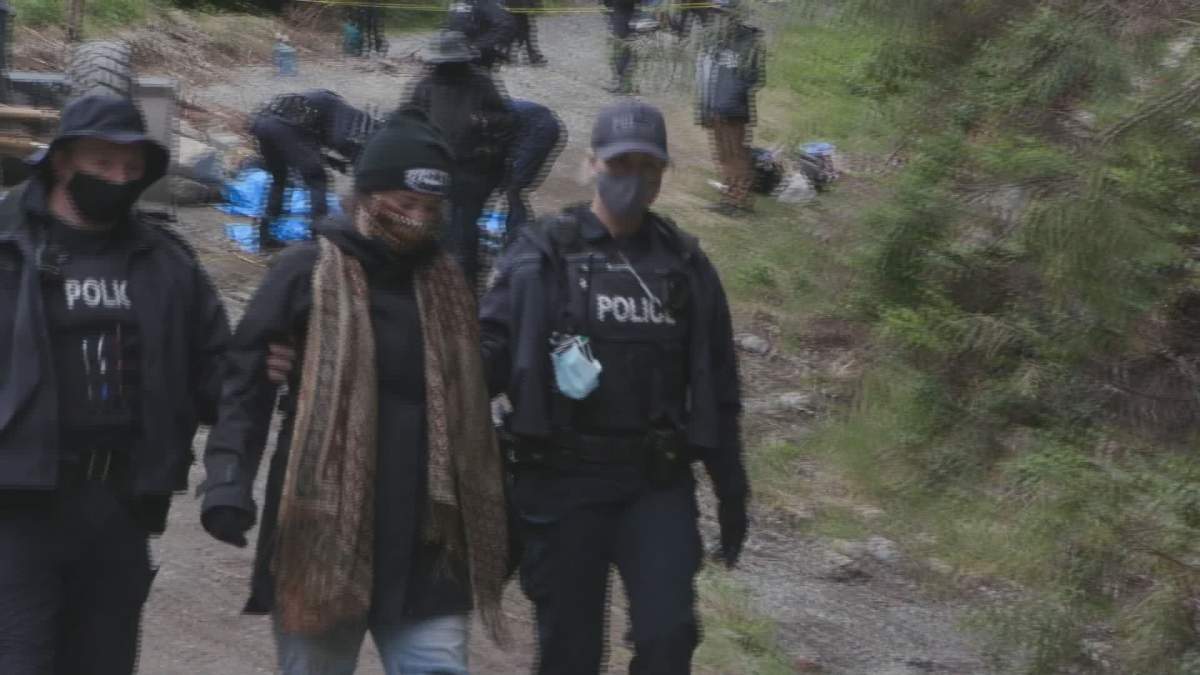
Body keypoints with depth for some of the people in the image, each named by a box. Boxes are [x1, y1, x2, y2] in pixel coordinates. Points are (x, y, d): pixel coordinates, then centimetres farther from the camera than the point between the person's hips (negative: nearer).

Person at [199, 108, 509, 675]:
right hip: (322, 535, -3)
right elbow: (244, 383, -3)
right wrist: (228, 481, -16)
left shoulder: (445, 283, 12)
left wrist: (485, 531, 18)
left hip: (423, 545, 4)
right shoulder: (307, 274, -2)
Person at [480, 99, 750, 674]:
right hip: (562, 482, -2)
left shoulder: (685, 264, 10)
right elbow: (487, 351, -8)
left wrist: (731, 491, 14)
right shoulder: (542, 256, 0)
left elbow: (716, 387, 14)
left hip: (658, 485, 2)